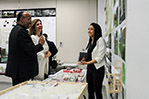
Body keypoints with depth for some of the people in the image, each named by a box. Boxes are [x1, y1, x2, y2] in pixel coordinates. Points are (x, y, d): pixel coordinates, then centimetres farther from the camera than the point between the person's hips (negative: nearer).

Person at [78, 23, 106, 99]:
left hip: (98, 69, -7)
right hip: (89, 68, 7)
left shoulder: (100, 40, -11)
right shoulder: (90, 41, 12)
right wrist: (83, 59, -2)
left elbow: (100, 57, -17)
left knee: (97, 91, 1)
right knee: (90, 90, 13)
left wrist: (87, 62, -22)